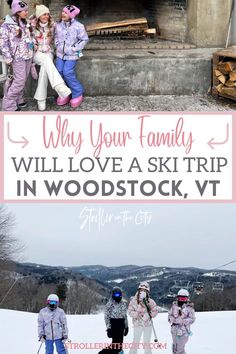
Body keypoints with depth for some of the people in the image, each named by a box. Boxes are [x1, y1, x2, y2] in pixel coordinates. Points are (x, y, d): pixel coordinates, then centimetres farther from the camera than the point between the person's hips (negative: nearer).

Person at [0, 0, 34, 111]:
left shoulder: (25, 23, 9)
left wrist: (32, 51, 17)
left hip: (28, 56, 7)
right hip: (18, 57, -7)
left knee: (23, 80, 12)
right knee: (19, 81, -10)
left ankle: (18, 100, 25)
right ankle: (9, 105, -1)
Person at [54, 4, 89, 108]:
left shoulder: (78, 26, -15)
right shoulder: (59, 25, 0)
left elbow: (84, 39, -6)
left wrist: (74, 48, -10)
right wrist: (57, 46, 5)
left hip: (71, 55, -5)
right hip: (60, 54, 5)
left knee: (68, 73, -17)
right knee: (59, 72, -4)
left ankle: (77, 93, 2)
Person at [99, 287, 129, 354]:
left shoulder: (124, 303, 8)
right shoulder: (109, 304, -7)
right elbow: (107, 317, -8)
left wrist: (126, 326, 15)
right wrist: (108, 328, -14)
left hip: (121, 325, 5)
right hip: (113, 324, -5)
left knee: (120, 342, 6)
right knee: (116, 343, -10)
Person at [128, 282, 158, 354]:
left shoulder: (150, 301, -3)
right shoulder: (134, 301, -6)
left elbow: (155, 311, 2)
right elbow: (130, 311, -5)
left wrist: (149, 314, -16)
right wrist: (137, 314, -22)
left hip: (148, 324, 1)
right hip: (138, 324, -1)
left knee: (147, 343, 12)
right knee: (135, 343, 2)